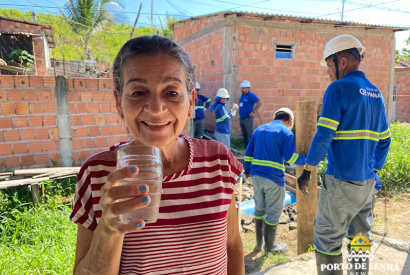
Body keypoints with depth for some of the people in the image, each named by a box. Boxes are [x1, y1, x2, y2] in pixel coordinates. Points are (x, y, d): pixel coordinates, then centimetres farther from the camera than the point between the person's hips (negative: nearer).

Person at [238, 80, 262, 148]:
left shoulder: (251, 95, -12)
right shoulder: (242, 95, 13)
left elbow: (259, 103, -20)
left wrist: (254, 112, -19)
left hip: (248, 119, -8)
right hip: (241, 118, 8)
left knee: (250, 134, -6)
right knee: (244, 135, 13)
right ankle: (246, 148, 22)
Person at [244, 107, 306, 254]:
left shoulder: (259, 130, 14)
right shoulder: (286, 133, -5)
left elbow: (248, 153, 13)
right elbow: (290, 157, -13)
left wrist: (247, 170, 20)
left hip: (256, 176, 6)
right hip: (274, 178, -6)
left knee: (259, 209, 18)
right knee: (273, 213, 9)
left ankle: (259, 243, 29)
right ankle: (270, 246, 24)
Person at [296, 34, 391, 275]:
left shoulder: (338, 89, -11)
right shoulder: (376, 93, 12)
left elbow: (324, 135, -17)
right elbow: (384, 140, 15)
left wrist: (307, 171, -10)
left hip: (341, 181, -8)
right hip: (367, 181, 8)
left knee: (327, 239, 5)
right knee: (360, 237, 20)